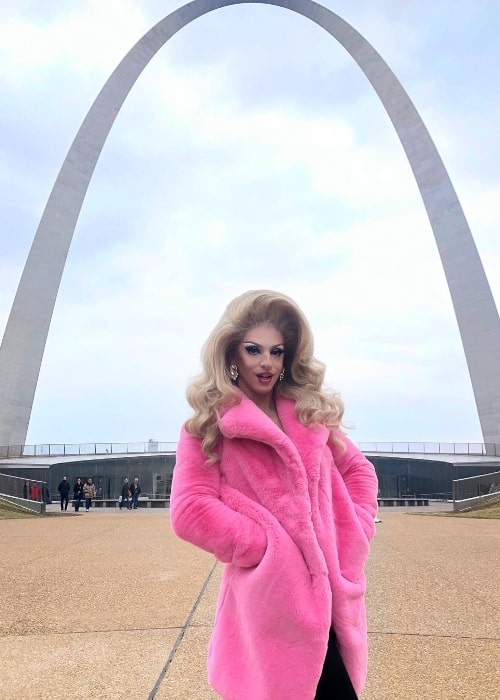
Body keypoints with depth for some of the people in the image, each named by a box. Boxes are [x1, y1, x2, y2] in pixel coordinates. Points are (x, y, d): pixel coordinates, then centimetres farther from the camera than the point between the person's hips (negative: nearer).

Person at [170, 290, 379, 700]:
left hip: (332, 591, 5)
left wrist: (354, 537, 0)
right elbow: (189, 511, -14)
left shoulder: (312, 411, 7)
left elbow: (358, 469, 12)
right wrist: (267, 547, -15)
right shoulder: (208, 427, -7)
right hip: (274, 597, -5)